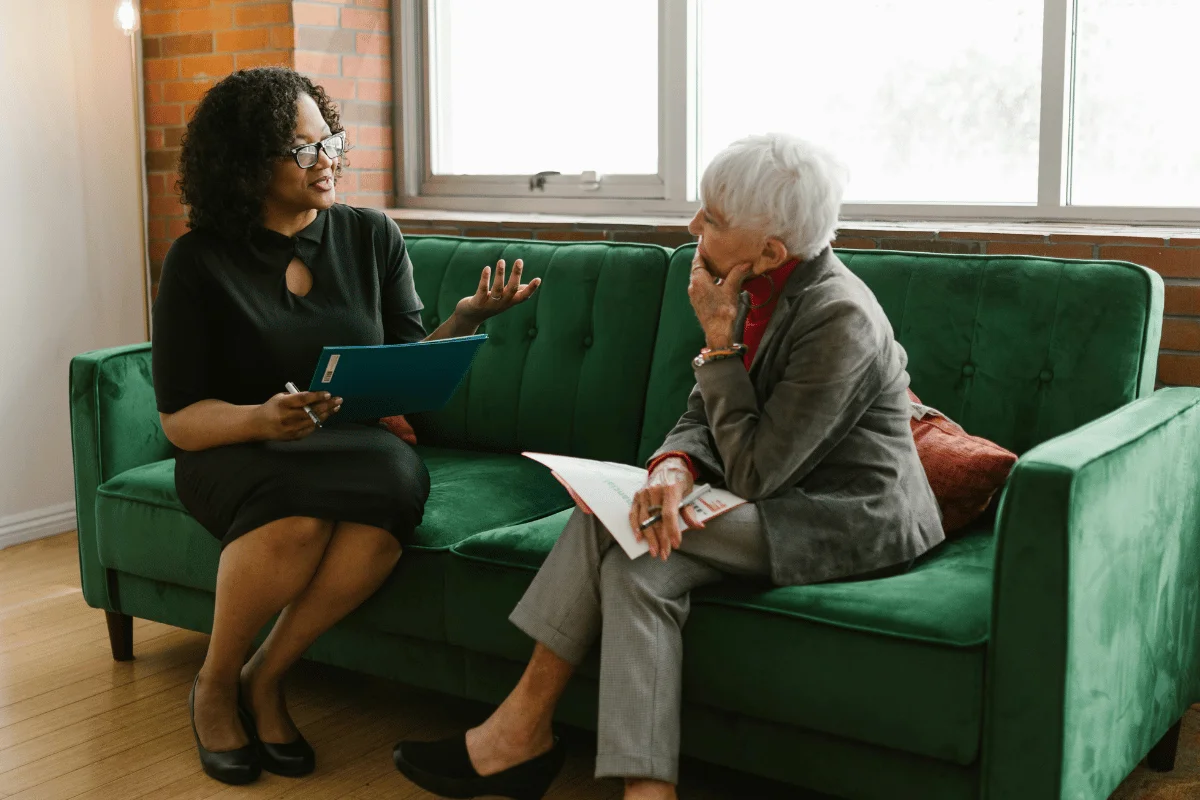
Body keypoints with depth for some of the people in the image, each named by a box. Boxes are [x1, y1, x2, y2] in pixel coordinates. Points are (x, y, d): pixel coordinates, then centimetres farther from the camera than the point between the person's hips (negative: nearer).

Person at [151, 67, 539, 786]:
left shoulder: (372, 237, 4)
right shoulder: (201, 261, -3)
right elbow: (180, 419, -6)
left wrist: (465, 320, -14)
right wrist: (262, 419, -26)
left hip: (359, 448, 3)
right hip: (239, 454, -2)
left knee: (399, 478, -34)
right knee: (297, 522, -37)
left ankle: (265, 679, -13)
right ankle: (216, 684, -5)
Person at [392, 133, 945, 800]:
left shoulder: (839, 320, -23)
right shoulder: (754, 291, 2)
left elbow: (754, 474, -22)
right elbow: (701, 421, 4)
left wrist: (718, 337, -19)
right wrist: (675, 470, -19)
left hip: (855, 520, -7)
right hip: (790, 499, 8)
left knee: (623, 527, -21)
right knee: (641, 565, -17)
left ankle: (524, 727, -11)